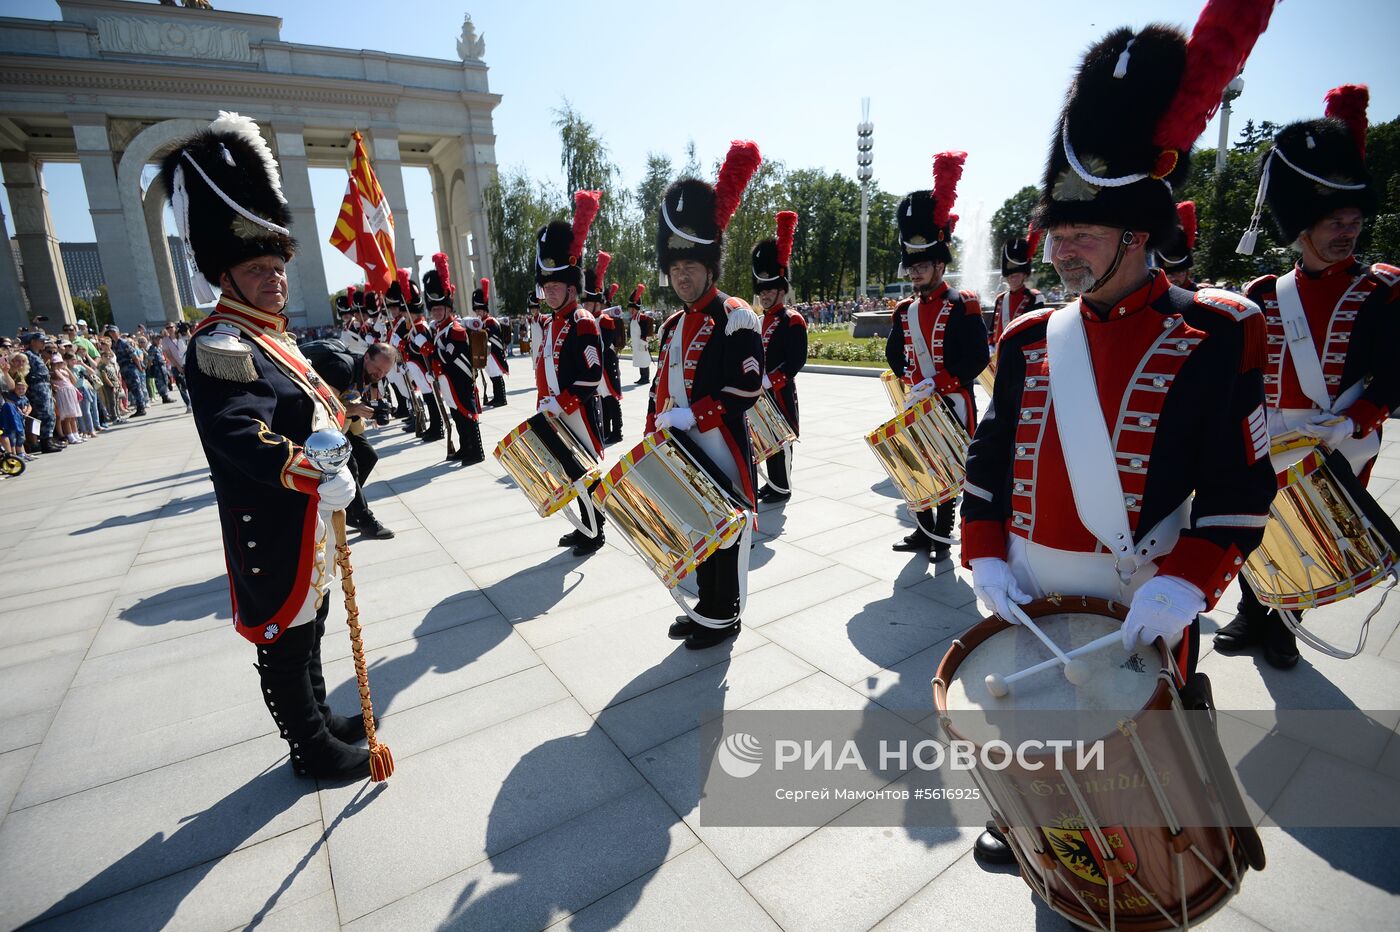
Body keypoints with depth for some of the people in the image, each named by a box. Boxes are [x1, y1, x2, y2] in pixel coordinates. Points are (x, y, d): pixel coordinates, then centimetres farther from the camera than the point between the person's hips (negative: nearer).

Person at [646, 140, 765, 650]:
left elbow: (747, 390, -19)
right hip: (682, 454, 8)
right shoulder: (674, 326, 12)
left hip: (721, 453, -8)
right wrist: (653, 438, 9)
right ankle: (706, 605, 34)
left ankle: (724, 617, 22)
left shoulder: (736, 320, -12)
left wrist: (690, 415, -23)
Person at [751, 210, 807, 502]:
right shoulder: (761, 321, 15)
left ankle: (783, 487, 9)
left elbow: (796, 360, -19)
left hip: (781, 393, -8)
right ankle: (773, 482, 25)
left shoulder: (792, 321, -11)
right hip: (763, 392, 9)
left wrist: (770, 380, -25)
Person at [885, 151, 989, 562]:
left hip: (952, 407, -6)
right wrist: (908, 387, 3)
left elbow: (977, 358, -16)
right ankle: (923, 531, 26)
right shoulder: (904, 311, 8)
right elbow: (894, 356, 15)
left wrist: (936, 383, -23)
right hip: (914, 409, 6)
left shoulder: (962, 307, -9)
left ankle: (942, 535, 18)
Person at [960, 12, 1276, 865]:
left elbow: (1241, 489, -9)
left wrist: (1186, 582, -23)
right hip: (1026, 596, 4)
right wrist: (985, 555, -5)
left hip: (1140, 612, -3)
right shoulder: (1031, 340, 1)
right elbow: (990, 458, 4)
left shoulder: (1214, 339, -8)